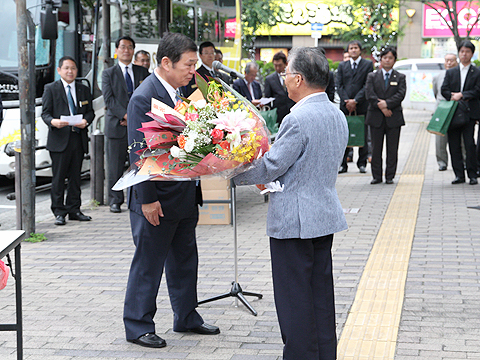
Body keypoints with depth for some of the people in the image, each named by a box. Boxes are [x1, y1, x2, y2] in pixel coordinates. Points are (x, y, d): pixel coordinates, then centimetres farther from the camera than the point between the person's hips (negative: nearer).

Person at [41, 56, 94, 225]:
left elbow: (90, 111, 14)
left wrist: (86, 121, -9)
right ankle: (59, 212, 1)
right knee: (58, 177, -4)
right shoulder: (51, 89, 4)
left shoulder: (84, 90, 16)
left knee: (75, 176, 8)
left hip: (79, 139, 4)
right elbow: (45, 113, 0)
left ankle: (74, 210, 16)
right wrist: (53, 121, -22)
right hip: (59, 140, -4)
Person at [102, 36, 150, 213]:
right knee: (115, 167, -1)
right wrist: (125, 115, -14)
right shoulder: (108, 73, 8)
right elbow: (109, 99, -3)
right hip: (117, 126, -1)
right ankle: (115, 201, 7)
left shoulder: (143, 72, 14)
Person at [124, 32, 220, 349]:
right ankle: (138, 326, 15)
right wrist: (148, 199, -21)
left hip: (184, 196, 9)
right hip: (158, 200, -9)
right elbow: (140, 153, -20)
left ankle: (186, 317, 32)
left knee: (185, 260, 18)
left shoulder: (179, 93, 9)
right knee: (148, 263, 3)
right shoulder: (144, 97, -18)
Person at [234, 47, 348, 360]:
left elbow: (270, 167, -16)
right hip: (326, 215, 9)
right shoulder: (337, 115, 8)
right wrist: (271, 179, 16)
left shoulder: (298, 119, -20)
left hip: (294, 221, -9)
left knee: (295, 301, 0)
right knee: (321, 295, 15)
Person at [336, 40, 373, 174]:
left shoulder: (368, 64, 5)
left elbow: (367, 85, -3)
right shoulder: (342, 66, 13)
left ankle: (362, 163, 10)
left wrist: (355, 100, -11)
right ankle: (343, 164, 4)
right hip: (345, 105, 2)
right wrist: (346, 101, -7)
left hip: (362, 105, -2)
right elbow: (339, 86, 7)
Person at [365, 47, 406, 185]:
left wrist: (387, 103, -17)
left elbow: (401, 95, -5)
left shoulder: (400, 77, 9)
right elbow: (369, 94, -3)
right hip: (376, 117, 0)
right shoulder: (372, 76, 10)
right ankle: (377, 176, 9)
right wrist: (381, 107, -13)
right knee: (376, 148, 3)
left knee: (392, 149, 1)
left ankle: (390, 176, 8)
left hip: (394, 117, 0)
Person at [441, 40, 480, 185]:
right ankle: (459, 175, 8)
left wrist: (462, 95, -13)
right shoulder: (450, 72, 15)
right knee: (454, 144, 1)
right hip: (453, 113, 3)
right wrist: (454, 97, -9)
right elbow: (444, 90, 7)